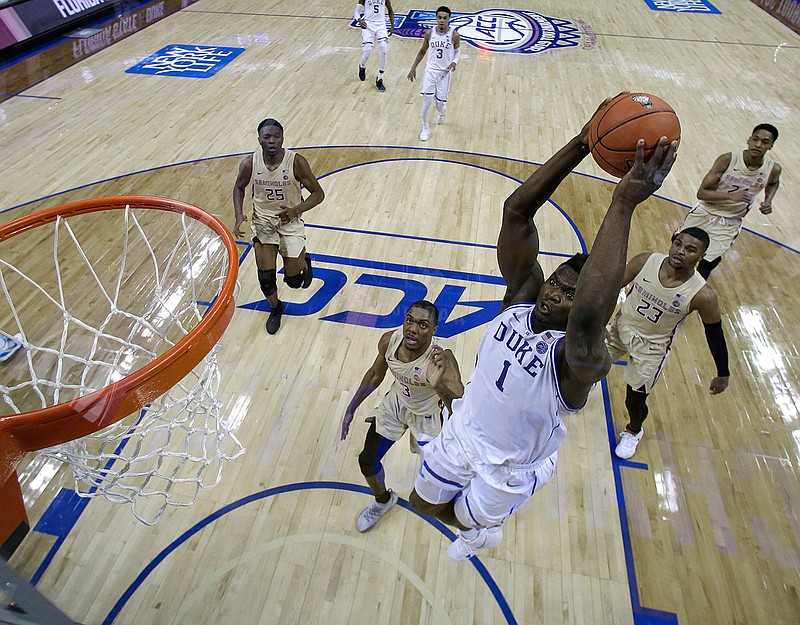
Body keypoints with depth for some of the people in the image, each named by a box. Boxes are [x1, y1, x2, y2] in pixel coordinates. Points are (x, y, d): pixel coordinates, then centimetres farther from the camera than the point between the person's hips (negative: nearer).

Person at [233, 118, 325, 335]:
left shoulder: (296, 162, -21)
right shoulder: (249, 163, -14)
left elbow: (318, 193, -11)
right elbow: (239, 187, 6)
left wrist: (296, 210, -27)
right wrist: (239, 215, -10)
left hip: (290, 220, -1)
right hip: (263, 219, 2)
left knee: (293, 280, 1)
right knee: (266, 278, -2)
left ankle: (304, 262, 39)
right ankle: (275, 308, 31)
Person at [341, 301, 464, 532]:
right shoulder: (389, 340, -24)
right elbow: (375, 375, -2)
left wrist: (440, 386, -67)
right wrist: (351, 409, 2)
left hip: (428, 415, -4)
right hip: (397, 402, 4)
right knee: (367, 461, 9)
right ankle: (383, 500, 42)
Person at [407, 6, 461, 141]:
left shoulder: (454, 35, -10)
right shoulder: (429, 33, -5)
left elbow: (458, 51, 6)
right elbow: (422, 51, 9)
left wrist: (454, 62, -15)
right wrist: (413, 68, 8)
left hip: (444, 73, -1)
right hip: (430, 71, 1)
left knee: (440, 103, 2)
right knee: (427, 102, -7)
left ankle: (442, 113, 43)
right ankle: (425, 128, 15)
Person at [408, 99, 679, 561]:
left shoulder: (583, 360, -35)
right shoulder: (523, 295, -21)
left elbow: (590, 316, -61)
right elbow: (516, 211, -30)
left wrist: (624, 204, -61)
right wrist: (583, 143, -38)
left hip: (510, 468, -4)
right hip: (464, 431, 5)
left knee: (469, 517, 25)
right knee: (424, 502, 27)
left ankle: (483, 531, 66)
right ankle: (479, 530, 63)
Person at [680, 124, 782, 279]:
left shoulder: (773, 169, -11)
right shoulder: (727, 159, -19)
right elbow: (701, 193, -21)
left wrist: (768, 201, -3)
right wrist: (731, 195, -34)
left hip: (730, 222, 0)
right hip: (705, 211, 0)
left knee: (706, 266, -9)